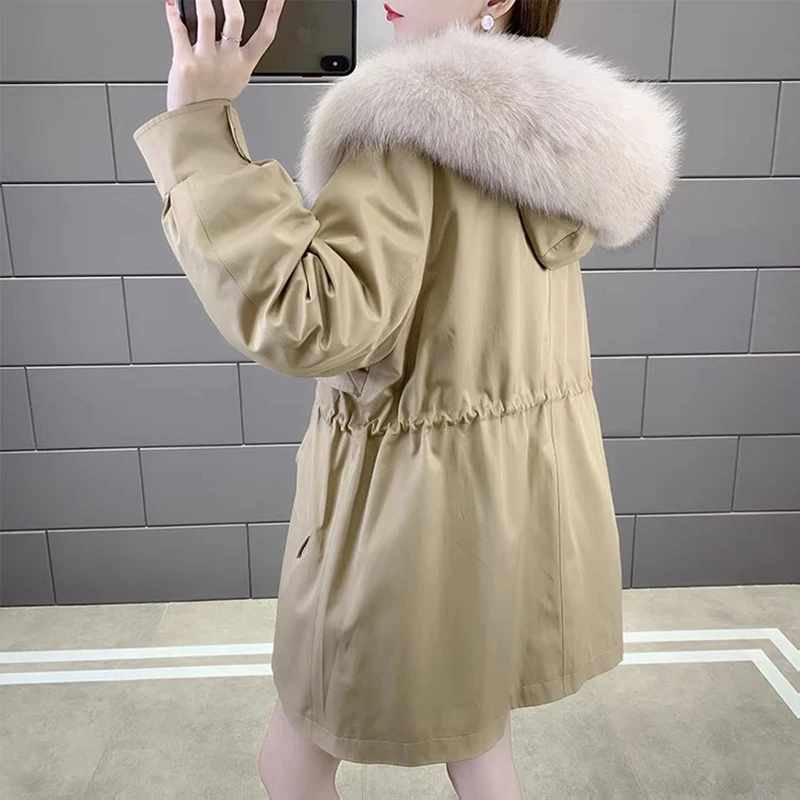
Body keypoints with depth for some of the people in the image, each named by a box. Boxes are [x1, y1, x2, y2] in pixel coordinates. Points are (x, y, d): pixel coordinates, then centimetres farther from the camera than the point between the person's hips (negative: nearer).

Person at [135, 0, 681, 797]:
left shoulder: (409, 122, -21)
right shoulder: (565, 132, 5)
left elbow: (310, 320, -31)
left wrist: (198, 127, -26)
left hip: (418, 502, -8)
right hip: (532, 488, 8)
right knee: (476, 736, 28)